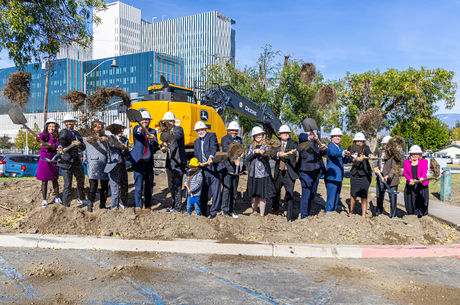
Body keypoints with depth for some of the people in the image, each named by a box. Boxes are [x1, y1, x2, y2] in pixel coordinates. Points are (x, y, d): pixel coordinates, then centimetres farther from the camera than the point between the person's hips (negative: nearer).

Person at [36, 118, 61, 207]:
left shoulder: (57, 137, 5)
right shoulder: (44, 134, 1)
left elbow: (55, 146, -11)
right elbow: (39, 138, -22)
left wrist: (50, 145, -32)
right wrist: (38, 139, -45)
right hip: (44, 158, -2)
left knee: (55, 179, 8)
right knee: (44, 180, -1)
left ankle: (57, 197, 20)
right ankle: (44, 199, 4)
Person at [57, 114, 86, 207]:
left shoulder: (76, 133, 14)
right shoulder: (64, 132, -6)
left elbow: (83, 148, 10)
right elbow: (62, 140, -29)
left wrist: (79, 144, -13)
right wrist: (60, 148, -50)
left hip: (76, 161, 7)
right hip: (66, 161, -7)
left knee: (81, 180, 23)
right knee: (68, 185, -8)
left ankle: (81, 199, 45)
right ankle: (66, 205, 2)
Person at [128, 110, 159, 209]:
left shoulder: (152, 131, 11)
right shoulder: (137, 129, 2)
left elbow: (156, 146, 1)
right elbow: (136, 131, -24)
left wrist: (152, 141, -22)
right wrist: (140, 129, -48)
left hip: (149, 162, 4)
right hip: (139, 161, -4)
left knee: (149, 185, 13)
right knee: (138, 185, -7)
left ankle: (147, 205, 28)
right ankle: (138, 207, -1)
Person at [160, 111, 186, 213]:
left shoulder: (179, 129, -4)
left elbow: (178, 136, -27)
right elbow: (163, 144, 5)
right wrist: (163, 148, -19)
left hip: (178, 162, -7)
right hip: (169, 162, 7)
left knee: (177, 184, -8)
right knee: (171, 185, 13)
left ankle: (177, 206, -1)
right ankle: (174, 204, 26)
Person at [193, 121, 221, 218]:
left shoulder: (212, 136, 1)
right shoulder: (196, 142, 19)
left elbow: (214, 147, -18)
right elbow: (196, 156, 21)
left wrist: (211, 157, -36)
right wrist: (197, 163, -1)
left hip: (214, 169, -5)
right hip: (203, 169, 5)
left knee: (215, 191, -1)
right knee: (203, 191, 9)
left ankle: (214, 211, 10)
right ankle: (203, 211, 23)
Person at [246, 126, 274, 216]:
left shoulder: (266, 145, 0)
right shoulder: (252, 145, 10)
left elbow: (267, 157, -12)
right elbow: (247, 158, 3)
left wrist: (263, 153, -32)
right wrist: (254, 152, -13)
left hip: (263, 173, -3)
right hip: (253, 173, 3)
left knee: (262, 195, -3)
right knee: (253, 195, 9)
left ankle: (262, 214, 7)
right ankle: (254, 212, 27)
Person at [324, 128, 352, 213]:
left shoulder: (341, 148, 18)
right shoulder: (329, 147, -8)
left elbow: (345, 161, 12)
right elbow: (333, 153, -30)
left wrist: (347, 156, -11)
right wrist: (342, 153, -50)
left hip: (339, 177, 8)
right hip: (331, 177, -8)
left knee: (336, 199, 15)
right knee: (331, 200, -7)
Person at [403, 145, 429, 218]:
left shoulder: (424, 161, 1)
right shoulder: (406, 161, 7)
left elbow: (424, 171, -13)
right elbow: (405, 172, 3)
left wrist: (422, 178, -33)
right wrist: (410, 179, -14)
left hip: (421, 184, -2)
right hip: (410, 184, 2)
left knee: (421, 199, -4)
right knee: (410, 199, 2)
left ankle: (420, 212, 12)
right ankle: (411, 212, 18)